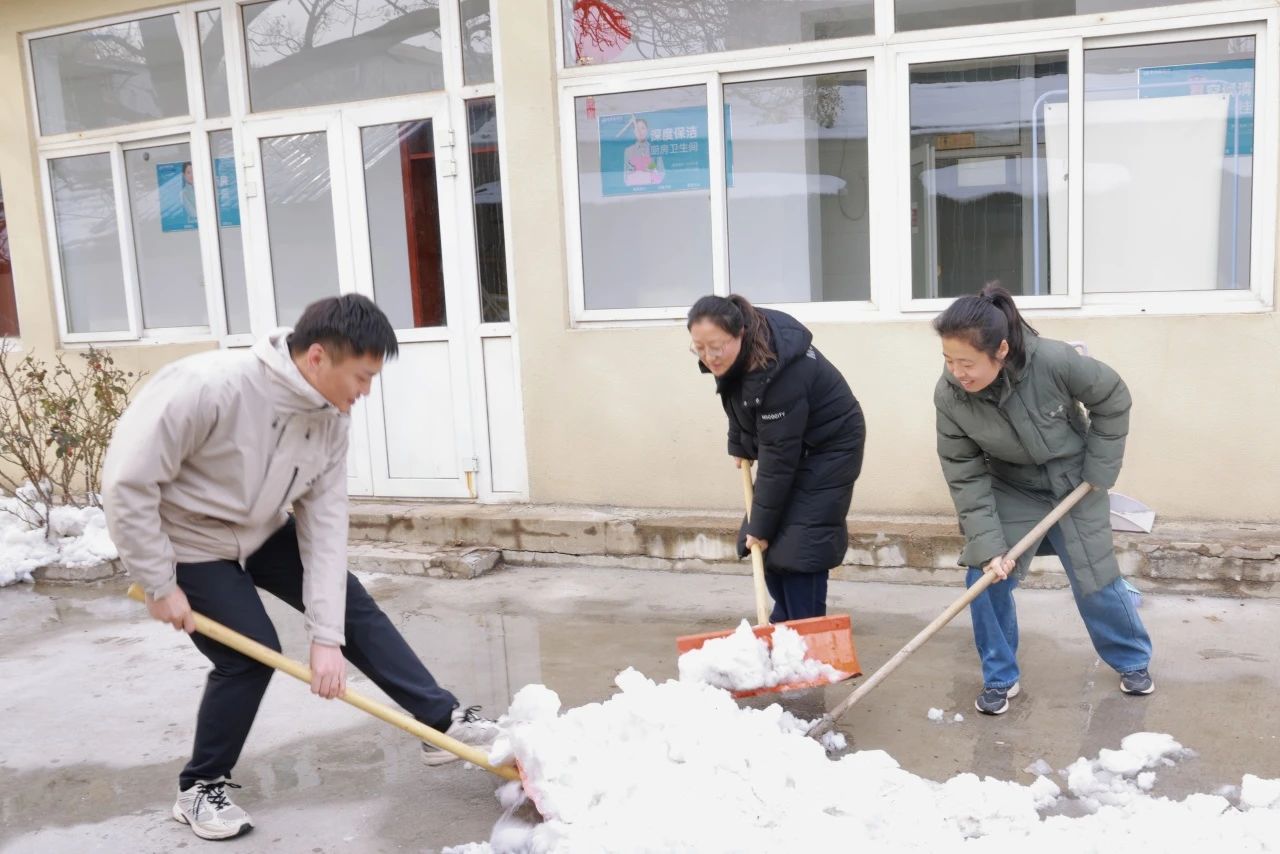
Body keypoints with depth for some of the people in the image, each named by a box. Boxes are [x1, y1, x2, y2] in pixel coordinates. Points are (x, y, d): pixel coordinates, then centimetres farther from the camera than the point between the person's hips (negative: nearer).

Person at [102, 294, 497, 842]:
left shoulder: (331, 418, -15)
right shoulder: (208, 386, -36)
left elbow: (325, 525, -14)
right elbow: (127, 480, -29)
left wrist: (327, 636, -16)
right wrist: (160, 584, -23)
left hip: (262, 530, 6)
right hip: (189, 541, -6)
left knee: (354, 607, 2)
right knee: (250, 654, -12)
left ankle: (443, 722, 12)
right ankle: (199, 788, 13)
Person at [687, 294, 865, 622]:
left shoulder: (782, 375, -37)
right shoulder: (736, 352, -14)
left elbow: (778, 458, -31)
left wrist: (761, 525, -25)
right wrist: (738, 444, 8)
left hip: (829, 448, -8)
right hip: (785, 444, 8)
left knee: (799, 547, -14)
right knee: (763, 543, 7)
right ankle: (784, 625, 21)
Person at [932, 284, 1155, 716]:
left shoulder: (1054, 360, -33)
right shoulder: (948, 395, -27)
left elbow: (1112, 399, -14)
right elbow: (965, 475, -19)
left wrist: (1100, 468, -11)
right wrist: (988, 546, -23)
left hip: (1074, 483, -1)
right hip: (1010, 490, 1)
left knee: (1096, 578, 9)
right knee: (985, 577, -7)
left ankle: (1133, 661, 35)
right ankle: (1000, 678, 13)